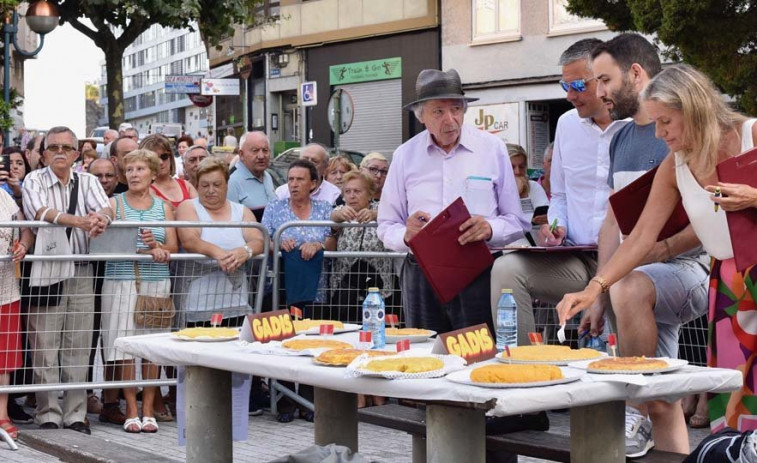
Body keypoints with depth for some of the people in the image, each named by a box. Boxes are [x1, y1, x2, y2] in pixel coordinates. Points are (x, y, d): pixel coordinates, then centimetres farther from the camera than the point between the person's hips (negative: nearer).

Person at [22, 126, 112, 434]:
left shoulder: (87, 182, 11)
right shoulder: (34, 180, 2)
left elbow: (106, 208, -5)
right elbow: (40, 211, -17)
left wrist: (101, 219, -31)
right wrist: (78, 220, -32)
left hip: (81, 272, 3)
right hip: (46, 272, -3)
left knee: (78, 346, 5)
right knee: (45, 345, -2)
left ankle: (75, 414, 12)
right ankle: (48, 415, 6)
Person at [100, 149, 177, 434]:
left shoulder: (163, 207, 13)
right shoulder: (114, 203, 6)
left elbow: (173, 249, 8)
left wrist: (156, 244, -14)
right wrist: (148, 251, -14)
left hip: (157, 282, 2)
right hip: (121, 281, -2)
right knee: (124, 346, -5)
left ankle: (148, 410, 8)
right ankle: (131, 410, 4)